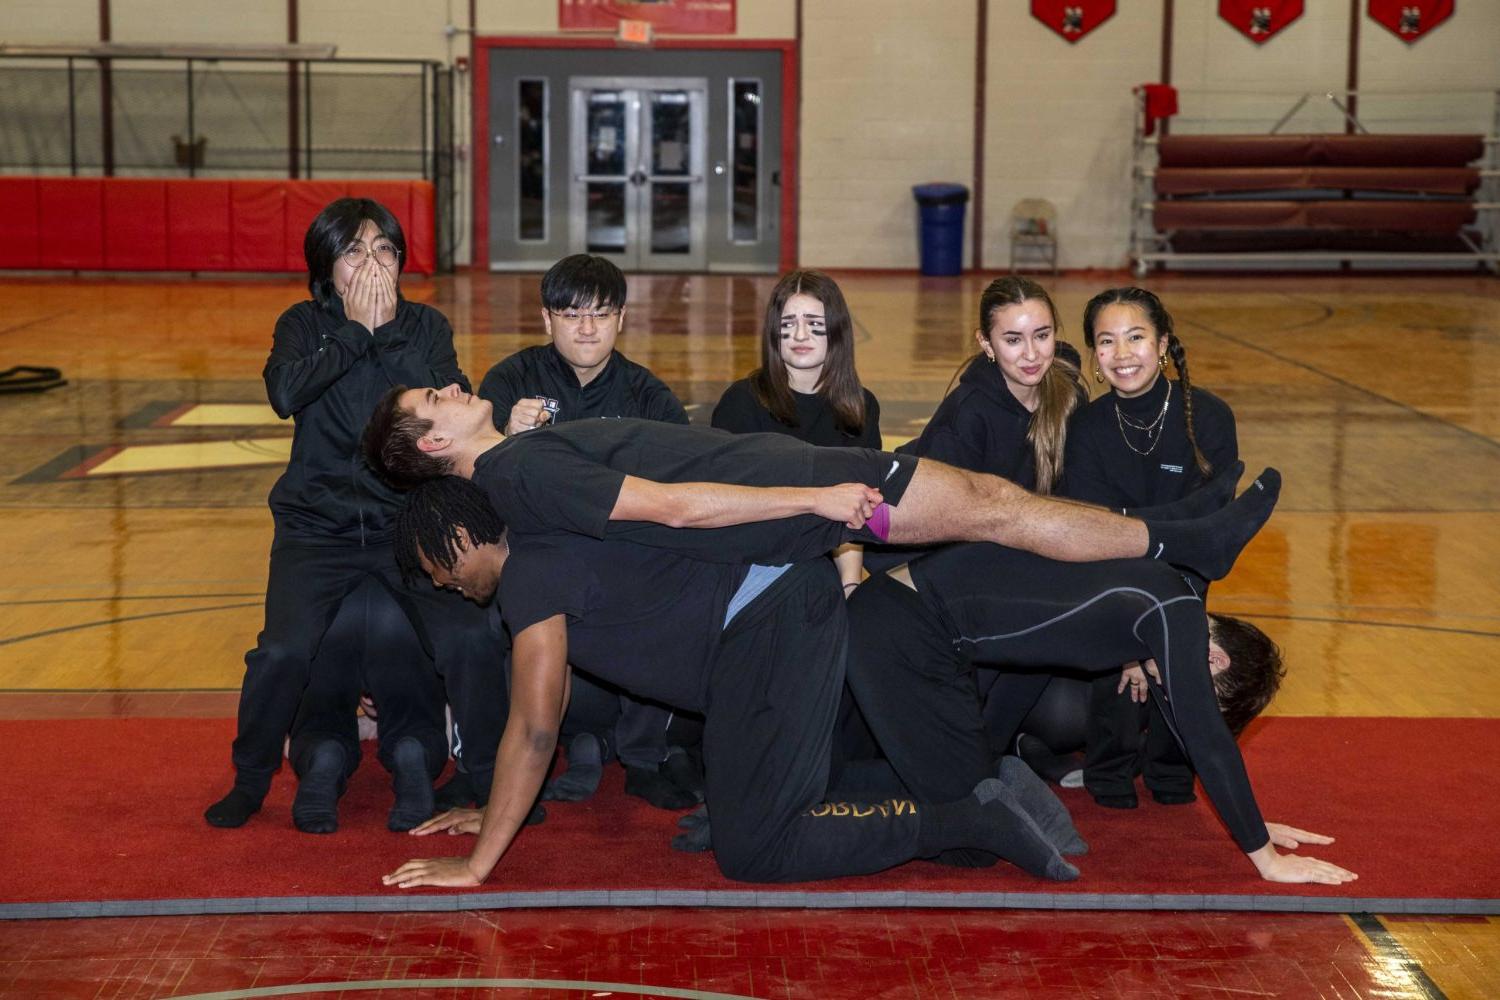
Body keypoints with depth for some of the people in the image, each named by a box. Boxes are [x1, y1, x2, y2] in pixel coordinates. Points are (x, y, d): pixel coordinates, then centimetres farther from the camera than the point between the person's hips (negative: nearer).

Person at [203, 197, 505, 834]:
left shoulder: (426, 327, 6)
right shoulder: (304, 324, 4)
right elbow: (286, 393, -17)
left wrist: (390, 333, -14)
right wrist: (356, 332, -15)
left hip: (409, 524, 1)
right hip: (318, 529, -1)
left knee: (467, 637, -23)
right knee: (283, 650, -23)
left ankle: (493, 775, -1)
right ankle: (250, 781, 3)